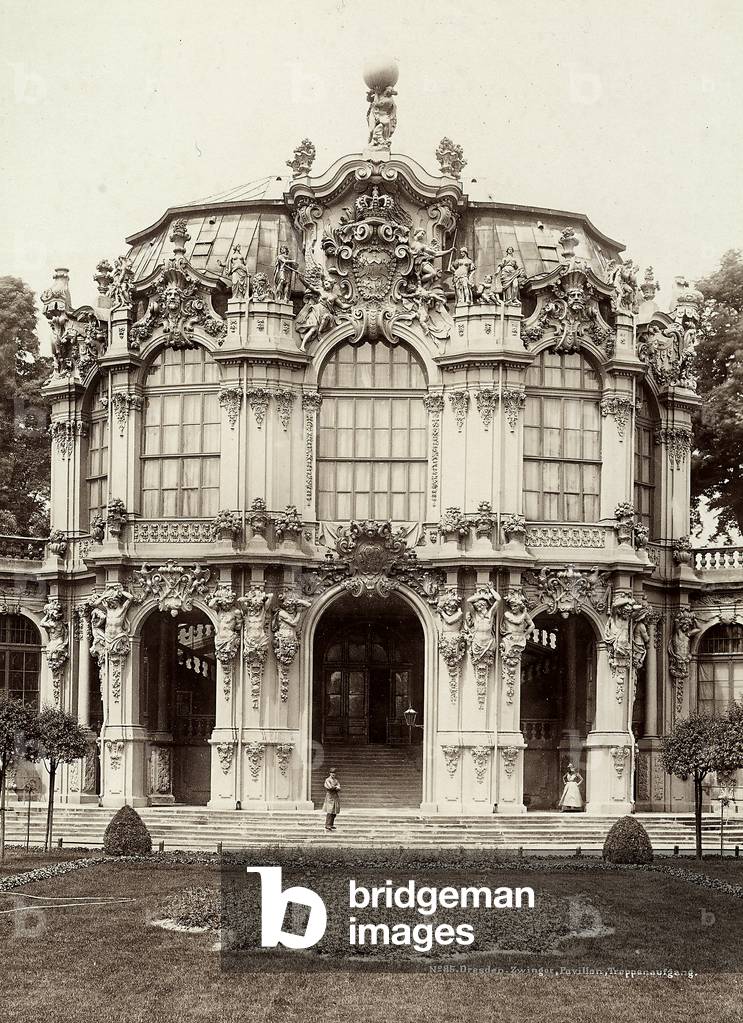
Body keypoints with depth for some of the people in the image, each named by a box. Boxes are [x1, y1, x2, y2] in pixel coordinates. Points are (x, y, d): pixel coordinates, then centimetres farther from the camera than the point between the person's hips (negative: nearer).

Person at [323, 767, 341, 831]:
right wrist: (336, 787, -2)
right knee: (330, 812, -14)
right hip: (330, 797, -7)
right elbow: (330, 787, -17)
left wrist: (333, 788, -14)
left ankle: (331, 825, 16)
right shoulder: (327, 780, -3)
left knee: (334, 812, 7)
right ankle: (327, 826, -17)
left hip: (336, 797, 7)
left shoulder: (336, 780, 15)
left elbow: (339, 789, 3)